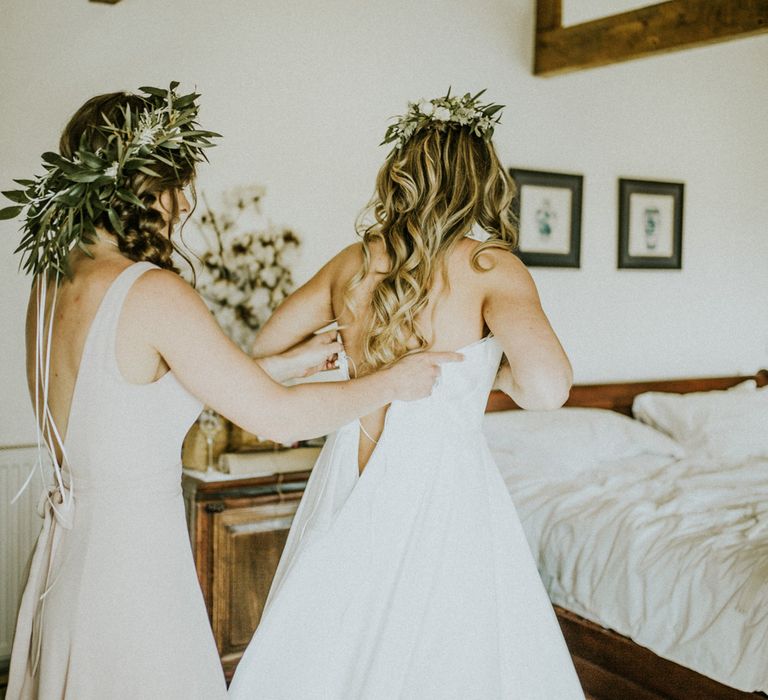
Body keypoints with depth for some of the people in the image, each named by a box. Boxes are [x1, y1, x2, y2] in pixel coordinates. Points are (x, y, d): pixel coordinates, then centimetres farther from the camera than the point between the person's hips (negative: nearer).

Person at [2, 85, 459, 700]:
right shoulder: (152, 293, -23)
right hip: (135, 557, -8)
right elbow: (278, 419, -19)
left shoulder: (51, 284, 3)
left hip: (70, 550, 9)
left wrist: (291, 362, 15)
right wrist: (393, 383, -4)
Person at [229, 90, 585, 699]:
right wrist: (503, 376, -4)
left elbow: (267, 349, 14)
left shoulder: (353, 262, 3)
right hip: (443, 488, -5)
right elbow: (548, 387, -25)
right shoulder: (491, 266, -11)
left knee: (334, 649, 19)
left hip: (347, 480, 5)